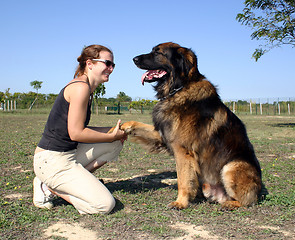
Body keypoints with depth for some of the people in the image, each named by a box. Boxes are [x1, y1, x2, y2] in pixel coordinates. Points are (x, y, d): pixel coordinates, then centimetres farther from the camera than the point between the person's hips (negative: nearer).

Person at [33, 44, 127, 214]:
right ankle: (49, 186, 1)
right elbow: (76, 133, -19)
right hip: (51, 160, -9)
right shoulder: (80, 87, -16)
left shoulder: (86, 89, 13)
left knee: (116, 144, 11)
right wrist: (112, 135, -8)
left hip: (70, 154, 10)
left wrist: (114, 130, 4)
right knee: (106, 204, -11)